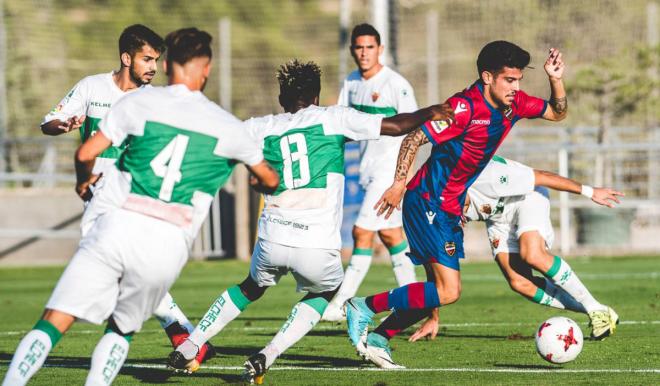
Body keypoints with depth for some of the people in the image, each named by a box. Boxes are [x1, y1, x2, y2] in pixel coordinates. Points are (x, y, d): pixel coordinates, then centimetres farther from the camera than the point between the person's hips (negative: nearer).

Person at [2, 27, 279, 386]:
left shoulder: (138, 102, 6)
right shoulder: (226, 127, 10)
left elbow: (85, 154, 7)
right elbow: (270, 179, 25)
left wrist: (85, 180, 31)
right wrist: (258, 184, 51)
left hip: (118, 225, -1)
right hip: (168, 245, 1)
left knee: (54, 322, -3)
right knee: (121, 330, 21)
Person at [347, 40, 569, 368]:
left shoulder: (513, 104, 5)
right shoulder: (465, 107, -21)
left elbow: (557, 113, 18)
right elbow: (414, 139, -21)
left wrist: (556, 80, 1)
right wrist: (399, 184, -26)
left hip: (451, 209, 9)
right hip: (428, 203, -9)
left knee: (440, 289, 11)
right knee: (448, 291, -16)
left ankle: (376, 339, 20)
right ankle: (365, 307, -7)